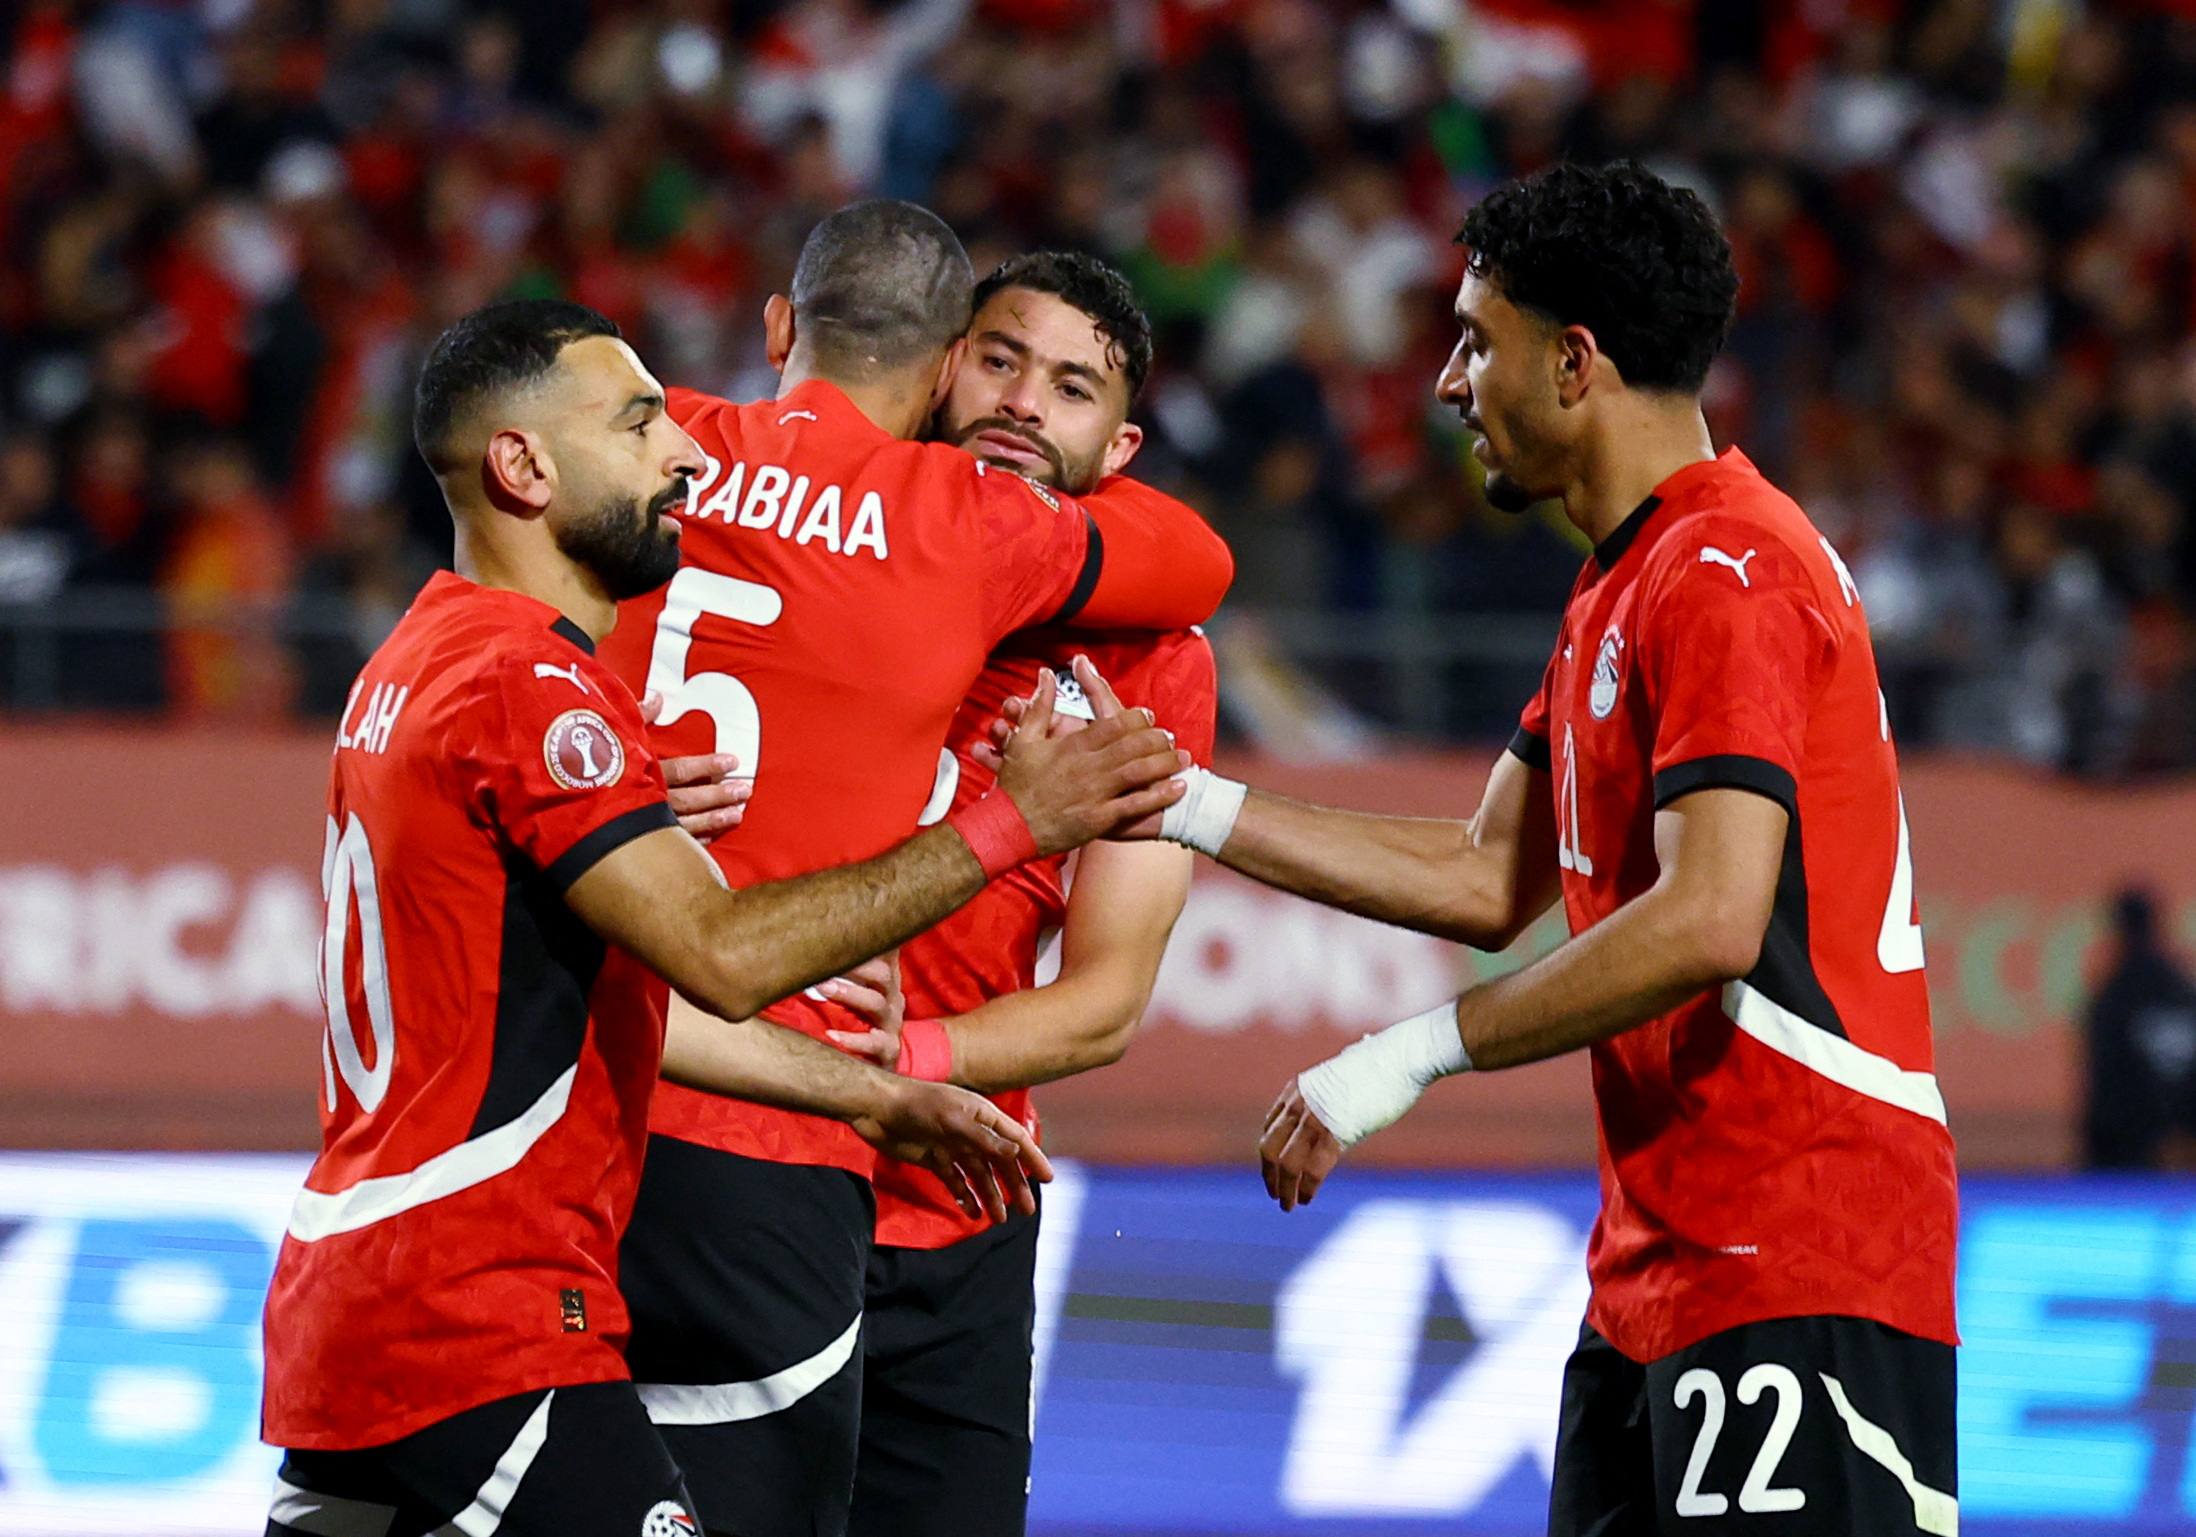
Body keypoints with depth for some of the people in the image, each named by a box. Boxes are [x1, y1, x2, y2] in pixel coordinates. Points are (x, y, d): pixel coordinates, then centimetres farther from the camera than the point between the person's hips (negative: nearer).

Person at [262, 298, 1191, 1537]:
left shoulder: (425, 665, 18)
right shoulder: (526, 684, -15)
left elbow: (624, 993, 19)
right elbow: (724, 956, -23)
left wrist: (873, 1097, 19)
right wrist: (1009, 827, -19)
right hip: (482, 1334, -11)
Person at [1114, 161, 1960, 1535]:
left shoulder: (1725, 573, -13)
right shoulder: (1622, 585, 21)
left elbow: (1708, 921, -23)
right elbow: (1493, 882, 23)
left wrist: (1413, 1055, -18)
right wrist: (1185, 804, 18)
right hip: (1661, 1268, 10)